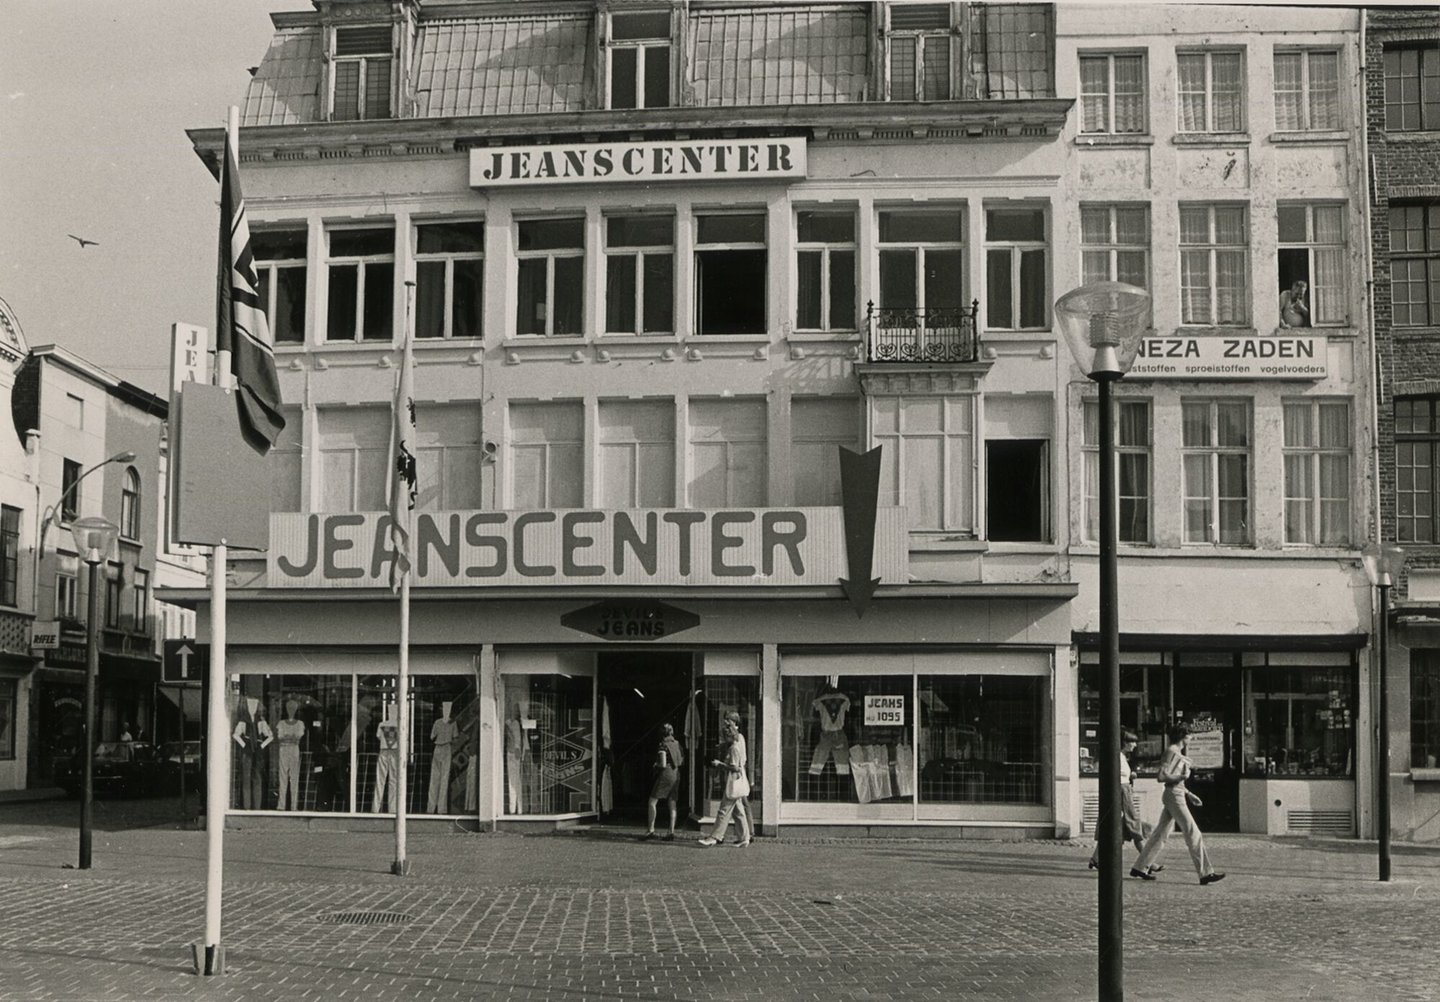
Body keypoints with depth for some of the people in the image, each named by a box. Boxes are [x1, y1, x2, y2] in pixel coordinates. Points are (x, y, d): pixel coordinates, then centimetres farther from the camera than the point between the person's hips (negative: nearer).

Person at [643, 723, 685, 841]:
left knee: (652, 802, 0)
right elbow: (682, 761, 14)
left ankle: (651, 830, -5)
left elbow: (662, 764, -19)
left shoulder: (663, 746, -13)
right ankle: (671, 832, 4)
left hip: (665, 775, -7)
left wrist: (656, 765, 1)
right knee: (672, 805, 8)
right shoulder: (677, 744, 8)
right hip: (676, 775, 7)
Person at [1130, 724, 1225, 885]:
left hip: (1177, 795, 10)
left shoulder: (1177, 752, 16)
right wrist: (1182, 776, -17)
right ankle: (1205, 873, -8)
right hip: (1173, 795, -10)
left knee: (1161, 833, 12)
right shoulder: (1171, 751, -12)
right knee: (1193, 834, -8)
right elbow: (1162, 776, -18)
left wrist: (1188, 794, 19)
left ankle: (1139, 868, 16)